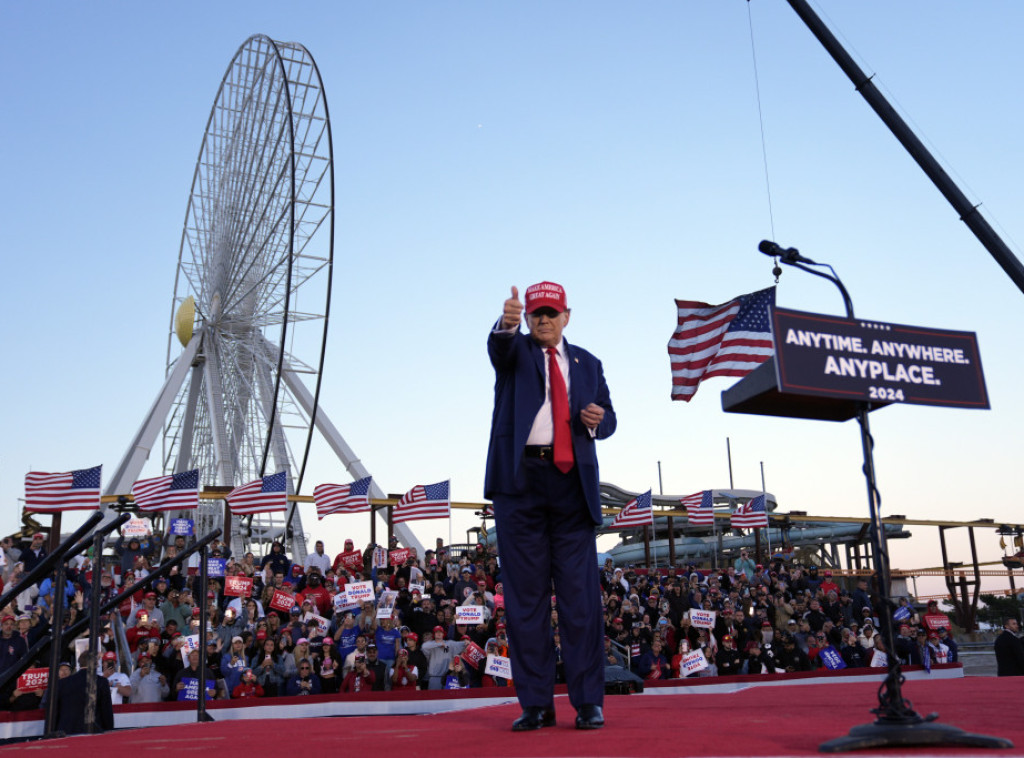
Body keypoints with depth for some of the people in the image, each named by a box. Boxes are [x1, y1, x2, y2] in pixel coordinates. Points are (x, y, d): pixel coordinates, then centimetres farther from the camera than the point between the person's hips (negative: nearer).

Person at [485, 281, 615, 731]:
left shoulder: (587, 364, 20)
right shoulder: (515, 351, 12)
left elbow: (608, 419, 19)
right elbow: (499, 346, -13)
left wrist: (595, 420, -6)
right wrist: (506, 323, -36)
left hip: (572, 481, 1)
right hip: (520, 479, -1)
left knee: (580, 593, -2)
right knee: (525, 594, 1)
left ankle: (588, 702, 4)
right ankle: (536, 703, 8)